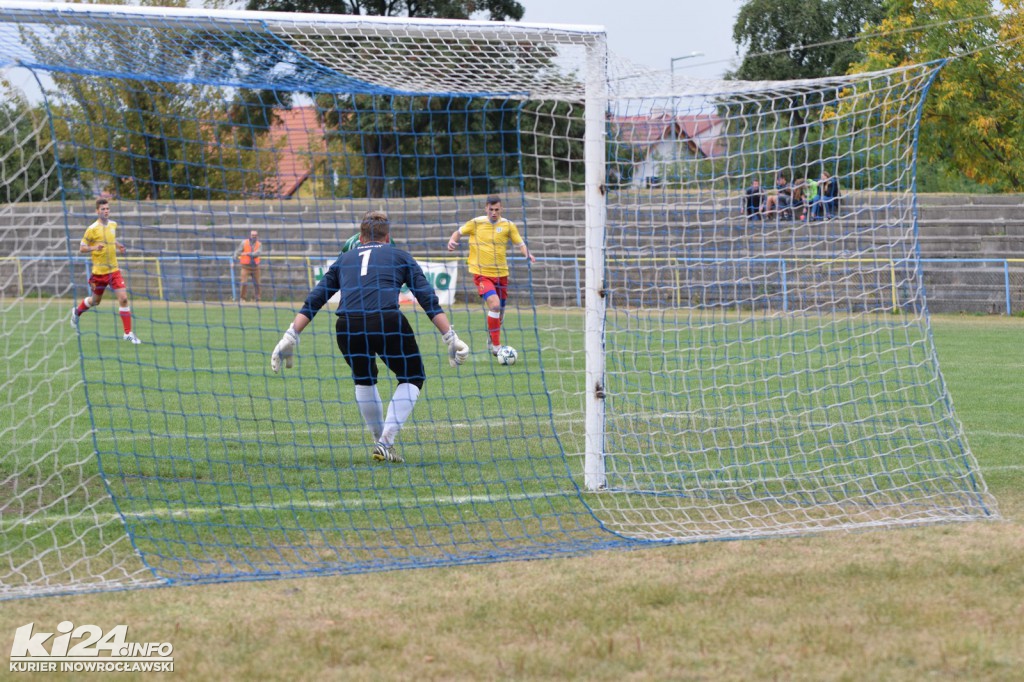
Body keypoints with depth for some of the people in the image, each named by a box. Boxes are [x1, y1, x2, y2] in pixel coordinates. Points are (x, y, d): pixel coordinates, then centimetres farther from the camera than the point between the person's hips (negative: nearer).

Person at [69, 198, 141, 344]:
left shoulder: (113, 225, 5)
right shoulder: (92, 229, -12)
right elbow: (81, 248, -9)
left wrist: (119, 246, 5)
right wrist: (94, 248, -27)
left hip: (114, 269, 4)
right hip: (99, 271, -4)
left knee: (123, 298, -10)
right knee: (95, 301, 13)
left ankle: (128, 333, -5)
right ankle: (77, 312, 46)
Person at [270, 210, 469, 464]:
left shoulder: (344, 259, 30)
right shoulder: (399, 256, 23)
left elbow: (314, 300, 23)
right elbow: (429, 300, 14)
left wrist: (291, 337, 23)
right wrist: (451, 338, 13)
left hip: (347, 326, 3)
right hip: (387, 321, -3)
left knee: (364, 378, 31)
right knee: (412, 377, 19)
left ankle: (380, 442, 30)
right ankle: (386, 442, 6)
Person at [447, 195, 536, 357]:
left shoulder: (508, 225, 1)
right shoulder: (476, 223, -1)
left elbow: (520, 244, 4)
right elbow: (459, 232, 12)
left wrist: (527, 254, -16)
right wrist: (452, 240, -8)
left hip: (501, 274, 3)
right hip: (481, 274, -3)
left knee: (500, 312, 12)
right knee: (494, 304, -24)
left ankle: (491, 339, 41)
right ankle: (496, 345, -17)